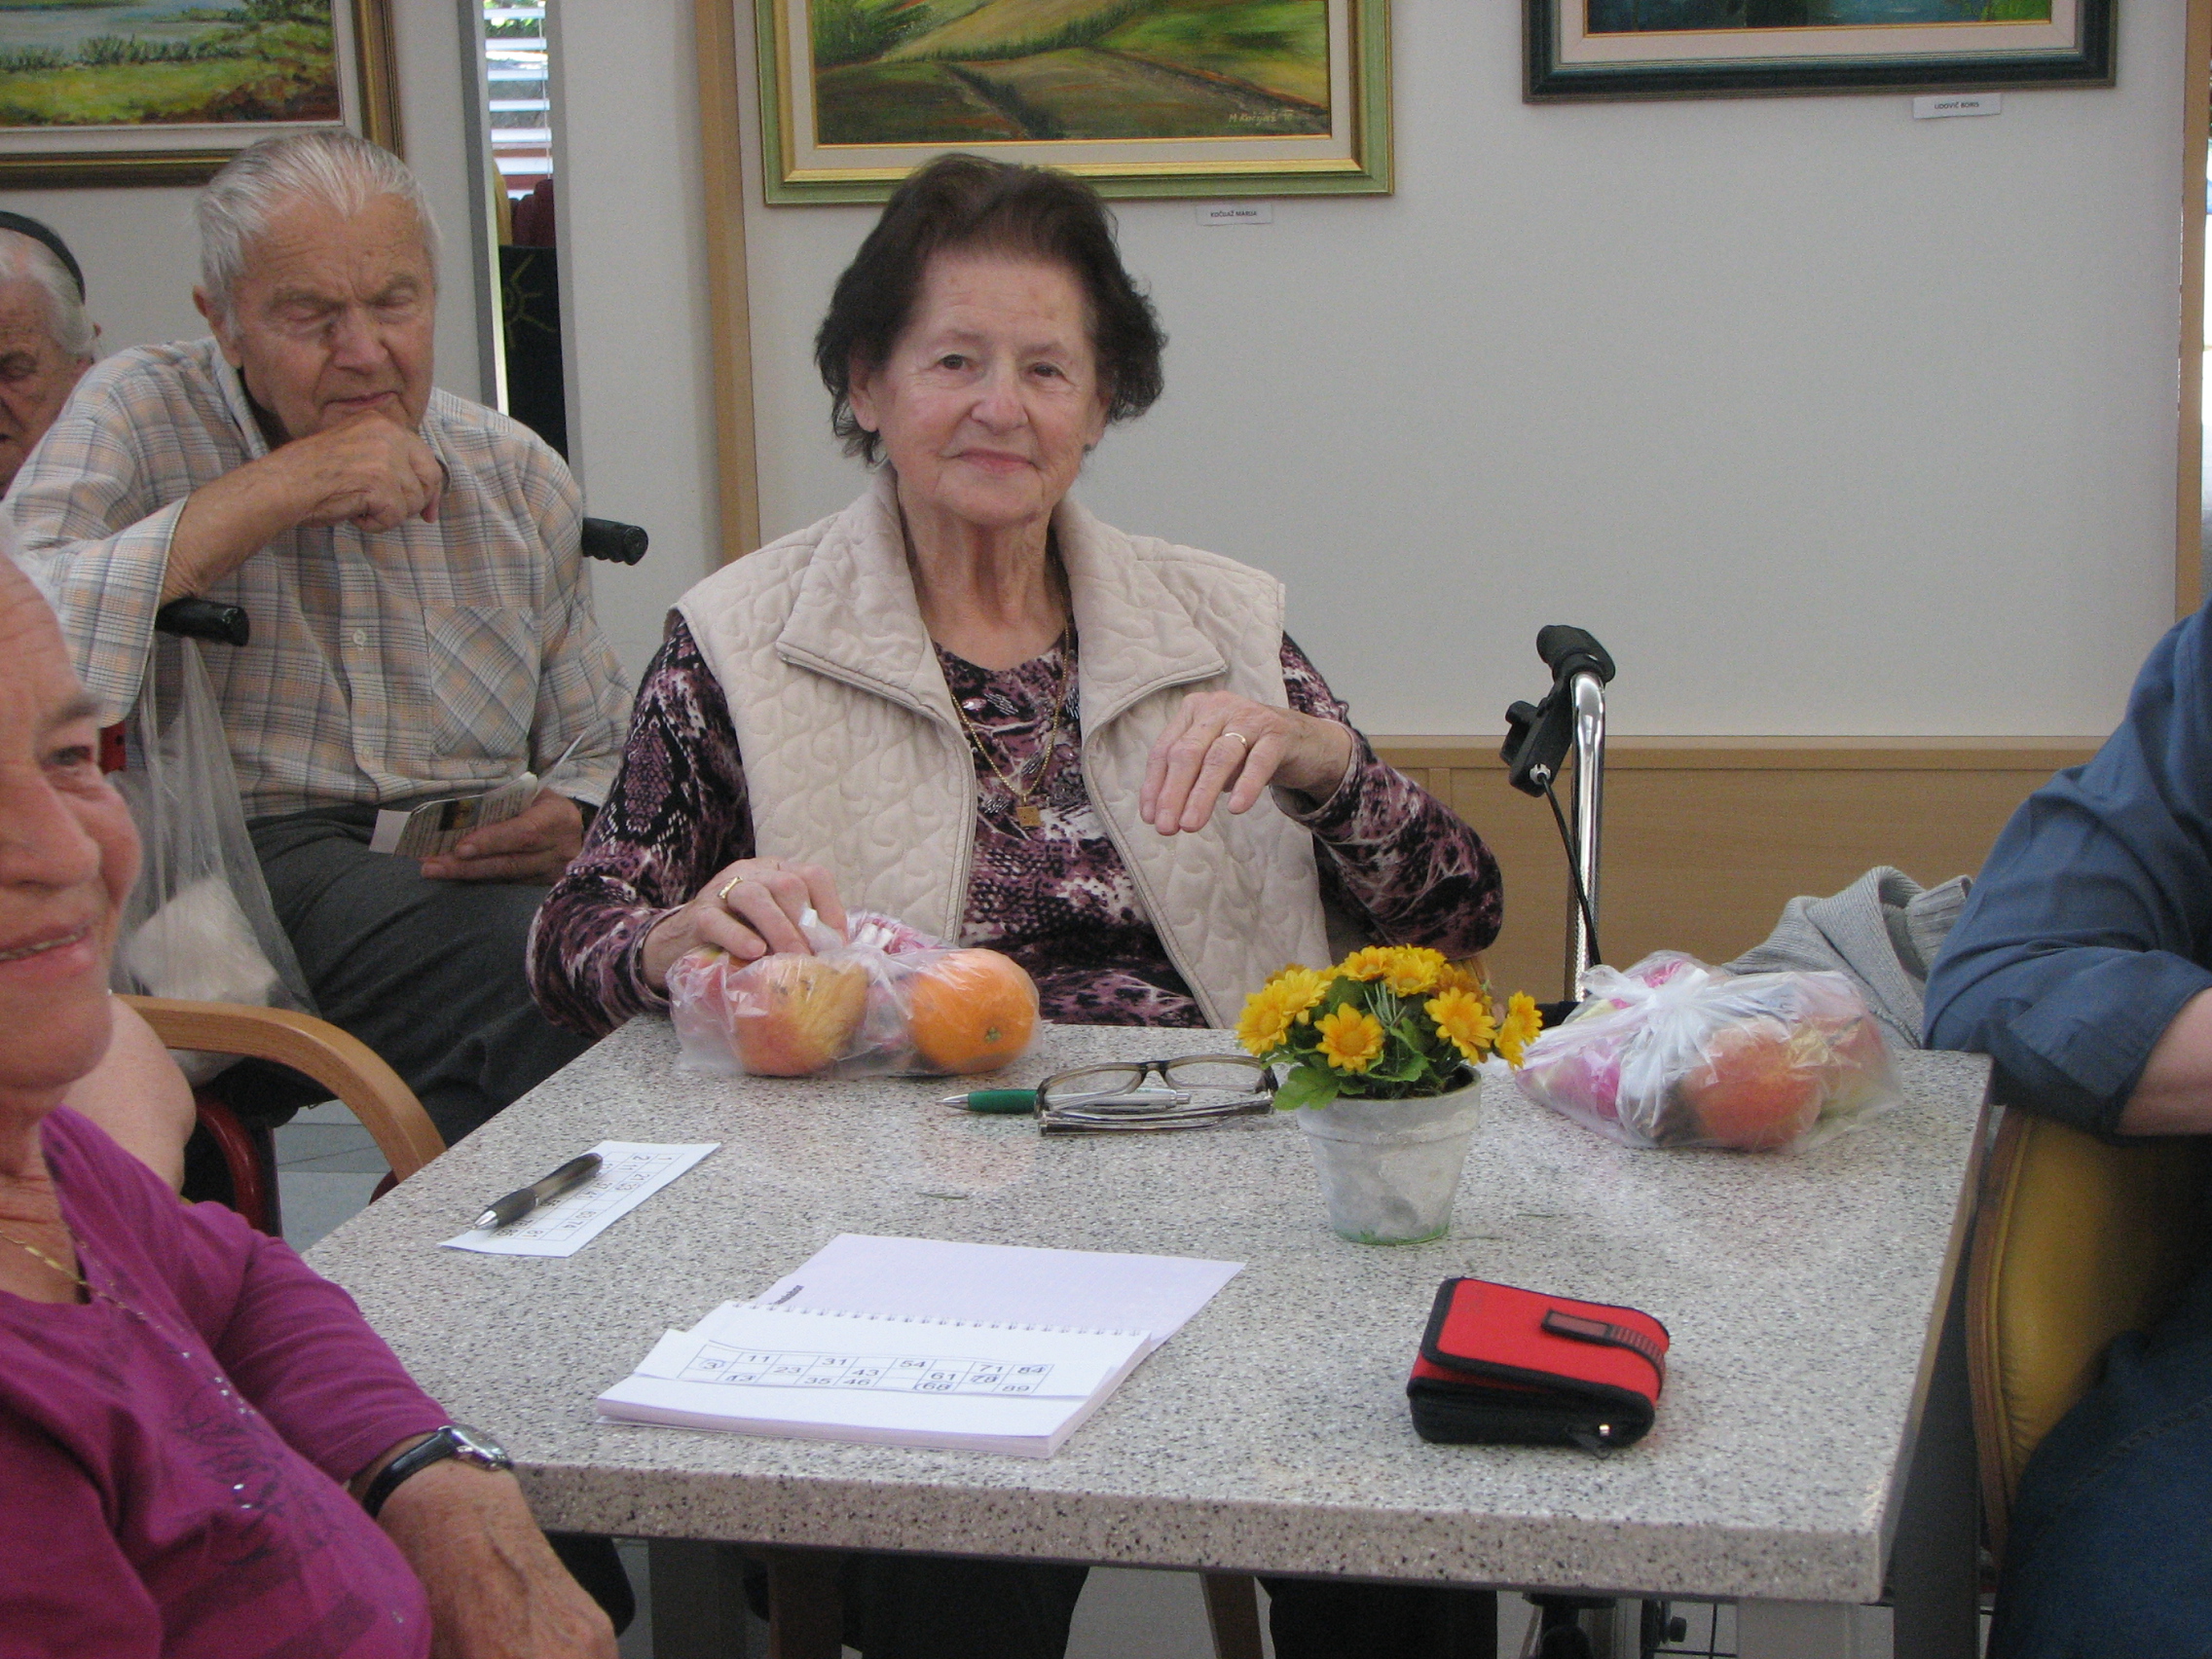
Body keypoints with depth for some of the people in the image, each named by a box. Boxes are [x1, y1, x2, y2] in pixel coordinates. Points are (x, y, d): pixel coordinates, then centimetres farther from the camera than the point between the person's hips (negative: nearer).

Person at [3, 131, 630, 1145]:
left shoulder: (517, 476, 16)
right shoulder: (140, 417, 2)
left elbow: (599, 755, 22)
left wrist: (575, 824, -4)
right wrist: (276, 491, -15)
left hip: (470, 866, 6)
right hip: (251, 861, -5)